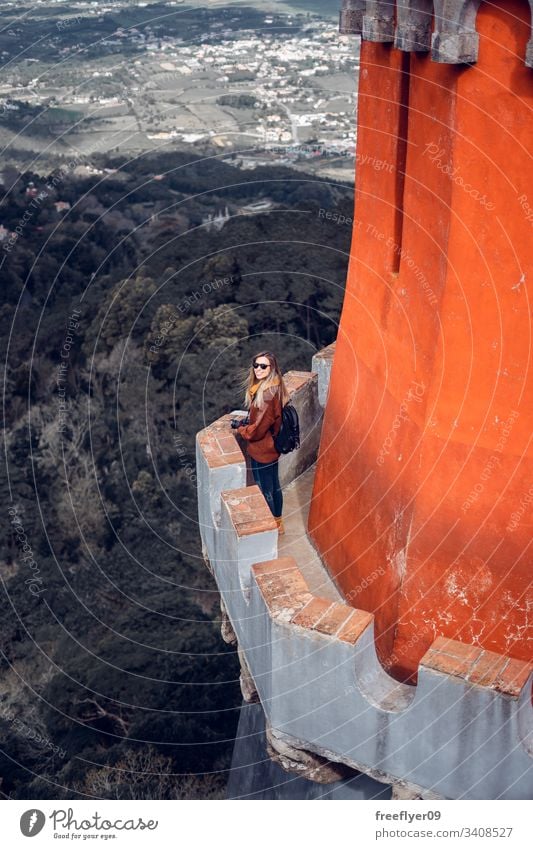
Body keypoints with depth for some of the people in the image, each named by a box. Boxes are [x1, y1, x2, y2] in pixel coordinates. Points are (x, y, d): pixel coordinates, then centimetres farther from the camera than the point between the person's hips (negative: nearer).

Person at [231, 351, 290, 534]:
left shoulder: (267, 394, -28)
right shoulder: (274, 388, 2)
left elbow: (258, 430, -24)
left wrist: (239, 428, -7)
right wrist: (247, 420, 5)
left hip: (261, 451, -10)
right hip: (272, 447, 10)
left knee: (265, 492, 8)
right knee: (274, 486, 23)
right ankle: (278, 523, 39)